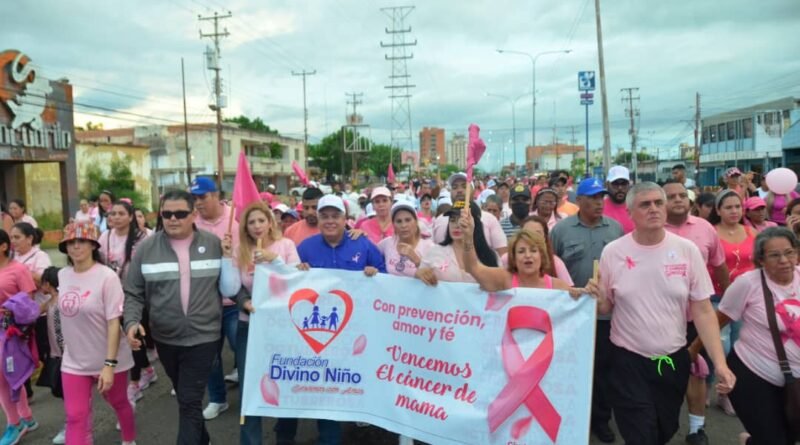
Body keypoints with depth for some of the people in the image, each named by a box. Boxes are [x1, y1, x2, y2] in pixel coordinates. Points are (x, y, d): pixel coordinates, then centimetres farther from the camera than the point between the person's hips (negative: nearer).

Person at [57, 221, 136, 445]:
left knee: (119, 403, 18)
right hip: (74, 362, 4)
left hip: (108, 360, -3)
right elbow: (65, 312, 13)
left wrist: (109, 364, -22)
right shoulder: (62, 275, -2)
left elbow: (114, 323, -19)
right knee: (76, 417, 1)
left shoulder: (107, 276, -18)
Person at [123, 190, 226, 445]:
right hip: (165, 338, 3)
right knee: (185, 398, 21)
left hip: (204, 336, -3)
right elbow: (133, 293, 0)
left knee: (190, 402, -4)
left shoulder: (213, 244, -3)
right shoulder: (147, 248, -3)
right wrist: (132, 321, -15)